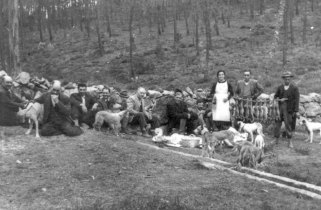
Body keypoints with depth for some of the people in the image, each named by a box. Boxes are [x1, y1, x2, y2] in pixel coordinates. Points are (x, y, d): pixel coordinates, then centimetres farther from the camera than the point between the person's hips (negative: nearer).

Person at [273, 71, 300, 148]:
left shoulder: (294, 88, -3)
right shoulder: (280, 87, 7)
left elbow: (296, 100, -7)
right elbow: (275, 96, 16)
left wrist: (297, 111, -13)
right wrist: (280, 100, -7)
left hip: (289, 109, -3)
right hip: (279, 108, 3)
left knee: (288, 125, -1)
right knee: (277, 124, 5)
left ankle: (290, 141, 12)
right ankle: (276, 140, 16)